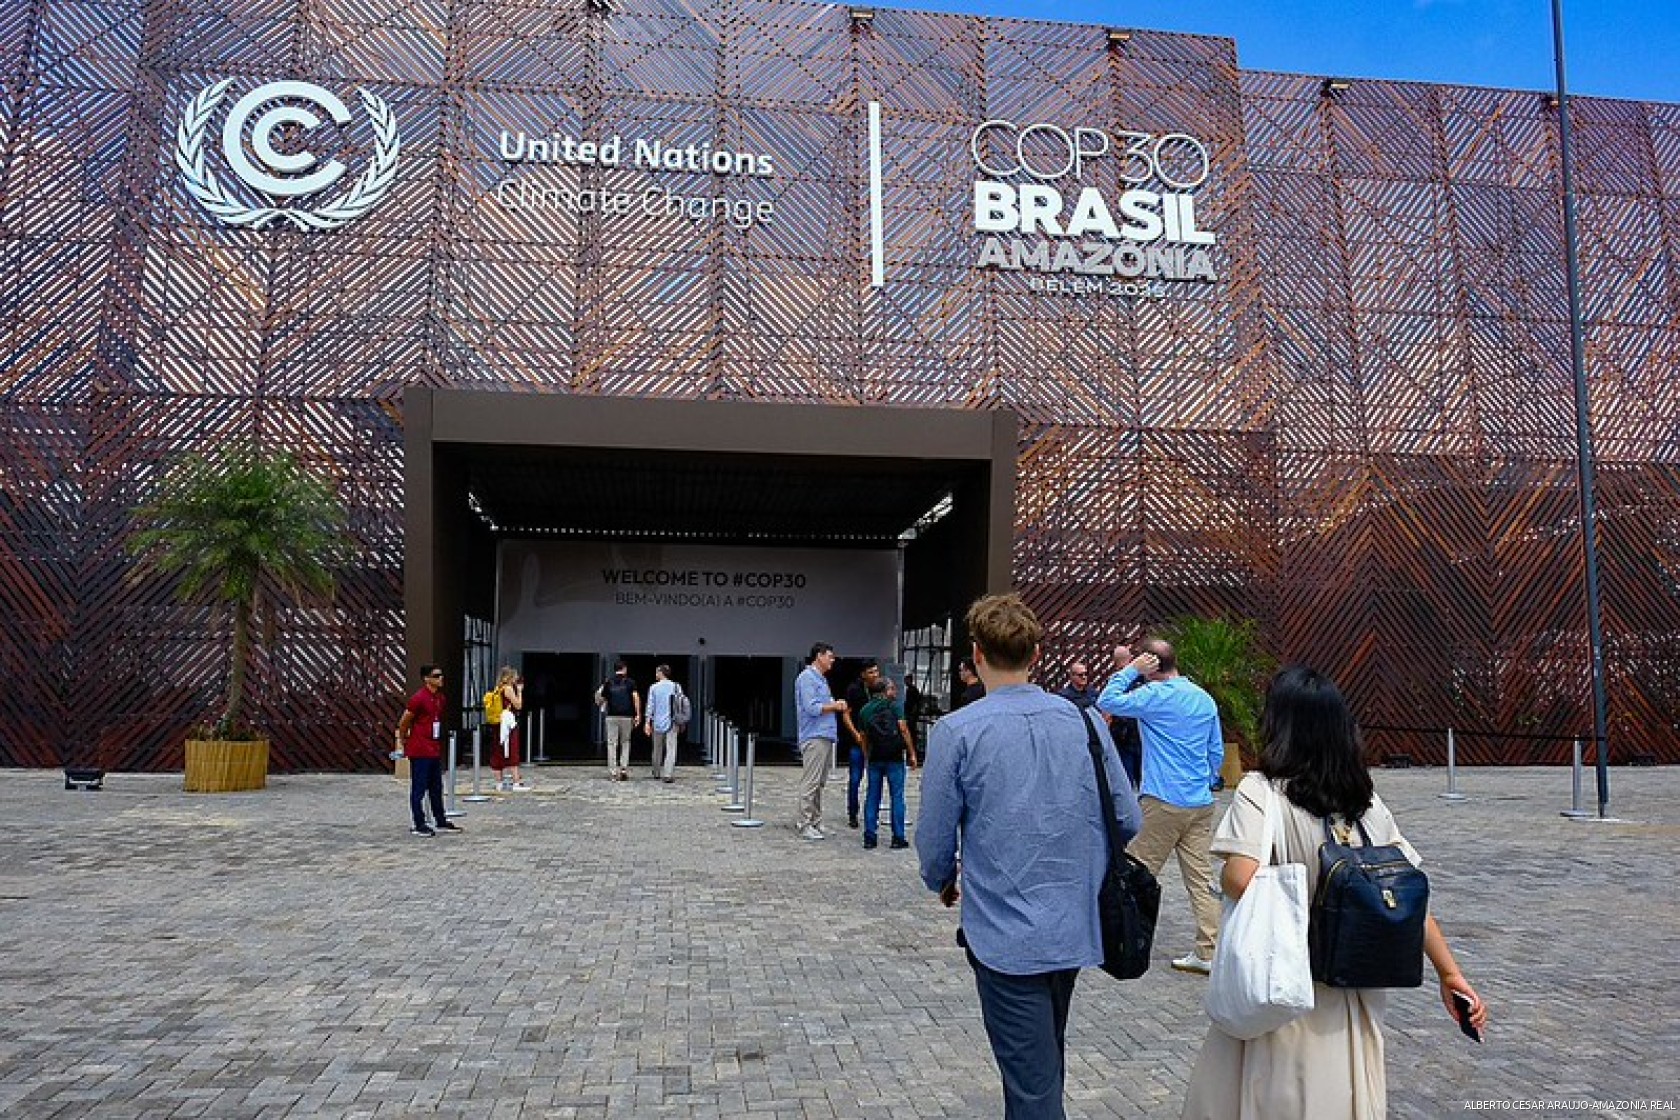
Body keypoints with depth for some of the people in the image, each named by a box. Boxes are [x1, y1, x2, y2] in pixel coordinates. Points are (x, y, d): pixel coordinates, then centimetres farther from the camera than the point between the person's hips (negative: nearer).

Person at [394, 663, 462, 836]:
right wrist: (403, 741, 2)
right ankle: (418, 825, 4)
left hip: (435, 750, 8)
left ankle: (441, 822, 22)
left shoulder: (441, 699, 10)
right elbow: (403, 722, -8)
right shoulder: (418, 698, -15)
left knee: (436, 789, 14)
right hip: (420, 752, -8)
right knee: (419, 789, -1)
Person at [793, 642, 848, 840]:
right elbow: (811, 708, -17)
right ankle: (805, 824, -6)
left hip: (825, 736, 10)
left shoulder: (821, 678, 22)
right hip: (814, 737, -10)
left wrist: (836, 705, 10)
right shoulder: (807, 678, -9)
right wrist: (834, 706, -7)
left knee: (819, 783, 12)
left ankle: (815, 822, 18)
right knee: (810, 782, -9)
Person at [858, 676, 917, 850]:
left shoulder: (864, 710, 11)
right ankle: (898, 838, 4)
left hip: (874, 759, 4)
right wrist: (912, 754, -4)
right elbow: (903, 730, -8)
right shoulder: (893, 705, -2)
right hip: (894, 757, -4)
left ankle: (869, 837, 10)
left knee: (872, 797, 10)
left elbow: (864, 737, 11)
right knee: (897, 797, 3)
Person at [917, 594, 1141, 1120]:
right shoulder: (1086, 722, -2)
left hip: (1004, 936, -4)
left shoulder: (955, 731, -13)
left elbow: (934, 842, -8)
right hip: (1076, 929, 5)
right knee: (1047, 1060, 26)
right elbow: (1129, 821, 3)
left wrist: (943, 883, 14)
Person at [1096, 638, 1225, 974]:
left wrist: (1130, 669, -8)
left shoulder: (1156, 695, -12)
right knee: (1201, 876, 7)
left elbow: (1107, 702, -14)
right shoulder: (1205, 699, 10)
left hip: (1163, 801, -7)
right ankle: (1208, 953, 9)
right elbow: (1217, 751, 15)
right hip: (1201, 803, 7)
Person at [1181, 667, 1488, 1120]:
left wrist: (1225, 878, -7)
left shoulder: (1261, 790, -14)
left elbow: (1242, 881, -28)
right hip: (1351, 996, 6)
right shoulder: (1367, 799, 4)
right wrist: (1450, 973, 9)